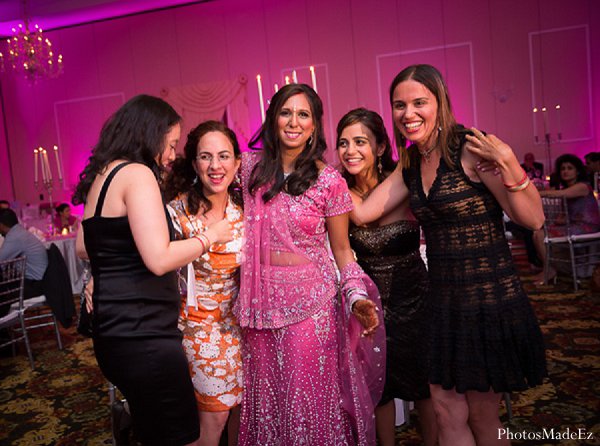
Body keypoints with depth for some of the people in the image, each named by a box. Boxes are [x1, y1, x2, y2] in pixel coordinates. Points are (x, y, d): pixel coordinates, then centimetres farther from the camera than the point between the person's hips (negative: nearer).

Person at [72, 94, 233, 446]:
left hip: (114, 333, 10)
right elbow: (159, 260, -23)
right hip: (142, 335, -10)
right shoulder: (137, 173, -14)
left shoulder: (101, 176, 14)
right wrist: (209, 237, -9)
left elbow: (83, 248, 23)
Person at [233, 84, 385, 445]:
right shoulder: (250, 166, 2)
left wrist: (356, 297, -13)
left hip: (311, 302, -3)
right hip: (261, 302, 3)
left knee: (310, 401, 6)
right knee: (267, 401, 16)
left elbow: (342, 249, 0)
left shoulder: (329, 181, -7)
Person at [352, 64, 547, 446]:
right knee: (448, 414, 15)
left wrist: (508, 163, -29)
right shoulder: (411, 166, 6)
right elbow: (359, 212, 3)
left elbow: (533, 219, -16)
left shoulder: (471, 150, -15)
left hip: (491, 300, -6)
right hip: (442, 301, 6)